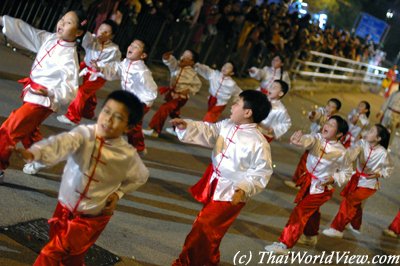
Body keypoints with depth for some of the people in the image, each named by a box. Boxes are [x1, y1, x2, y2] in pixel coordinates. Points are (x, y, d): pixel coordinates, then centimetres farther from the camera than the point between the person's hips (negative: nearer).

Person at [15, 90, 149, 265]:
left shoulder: (128, 155, -17)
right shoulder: (84, 133, -19)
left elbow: (140, 177, 5)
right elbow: (62, 143, -41)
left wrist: (119, 193, -9)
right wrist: (33, 153, -59)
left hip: (93, 217, -2)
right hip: (65, 207, 3)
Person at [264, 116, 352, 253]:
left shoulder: (340, 152, -20)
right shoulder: (317, 138, -13)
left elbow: (347, 172, -5)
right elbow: (308, 140, -38)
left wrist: (334, 178, -20)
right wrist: (299, 140, -61)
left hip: (321, 187, -5)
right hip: (308, 181, 5)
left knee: (300, 212, -10)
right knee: (311, 210, 27)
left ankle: (284, 243, -3)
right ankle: (311, 236, 52)